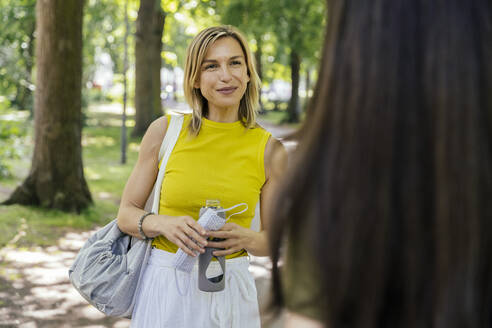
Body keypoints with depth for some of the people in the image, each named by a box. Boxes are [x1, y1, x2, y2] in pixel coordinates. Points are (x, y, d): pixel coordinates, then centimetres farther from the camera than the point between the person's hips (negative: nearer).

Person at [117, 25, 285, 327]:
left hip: (230, 293, 1)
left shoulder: (268, 148, -4)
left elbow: (275, 240, 3)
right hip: (166, 287, 0)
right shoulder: (165, 131, -5)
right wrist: (164, 224, -18)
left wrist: (246, 239, -17)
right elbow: (127, 214, 1)